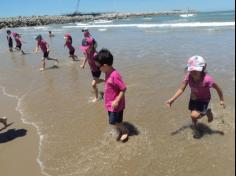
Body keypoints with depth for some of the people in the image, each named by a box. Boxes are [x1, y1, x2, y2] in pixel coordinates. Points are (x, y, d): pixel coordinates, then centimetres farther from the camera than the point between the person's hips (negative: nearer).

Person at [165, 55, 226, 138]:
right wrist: (172, 100, -26)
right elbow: (181, 89, -18)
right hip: (193, 98, 4)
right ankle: (195, 129, 49)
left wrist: (221, 100, -7)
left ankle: (207, 112, 13)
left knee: (194, 115, -20)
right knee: (193, 114, 17)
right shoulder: (188, 76, -24)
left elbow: (218, 88, -19)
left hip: (204, 100, -4)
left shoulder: (207, 79, -36)